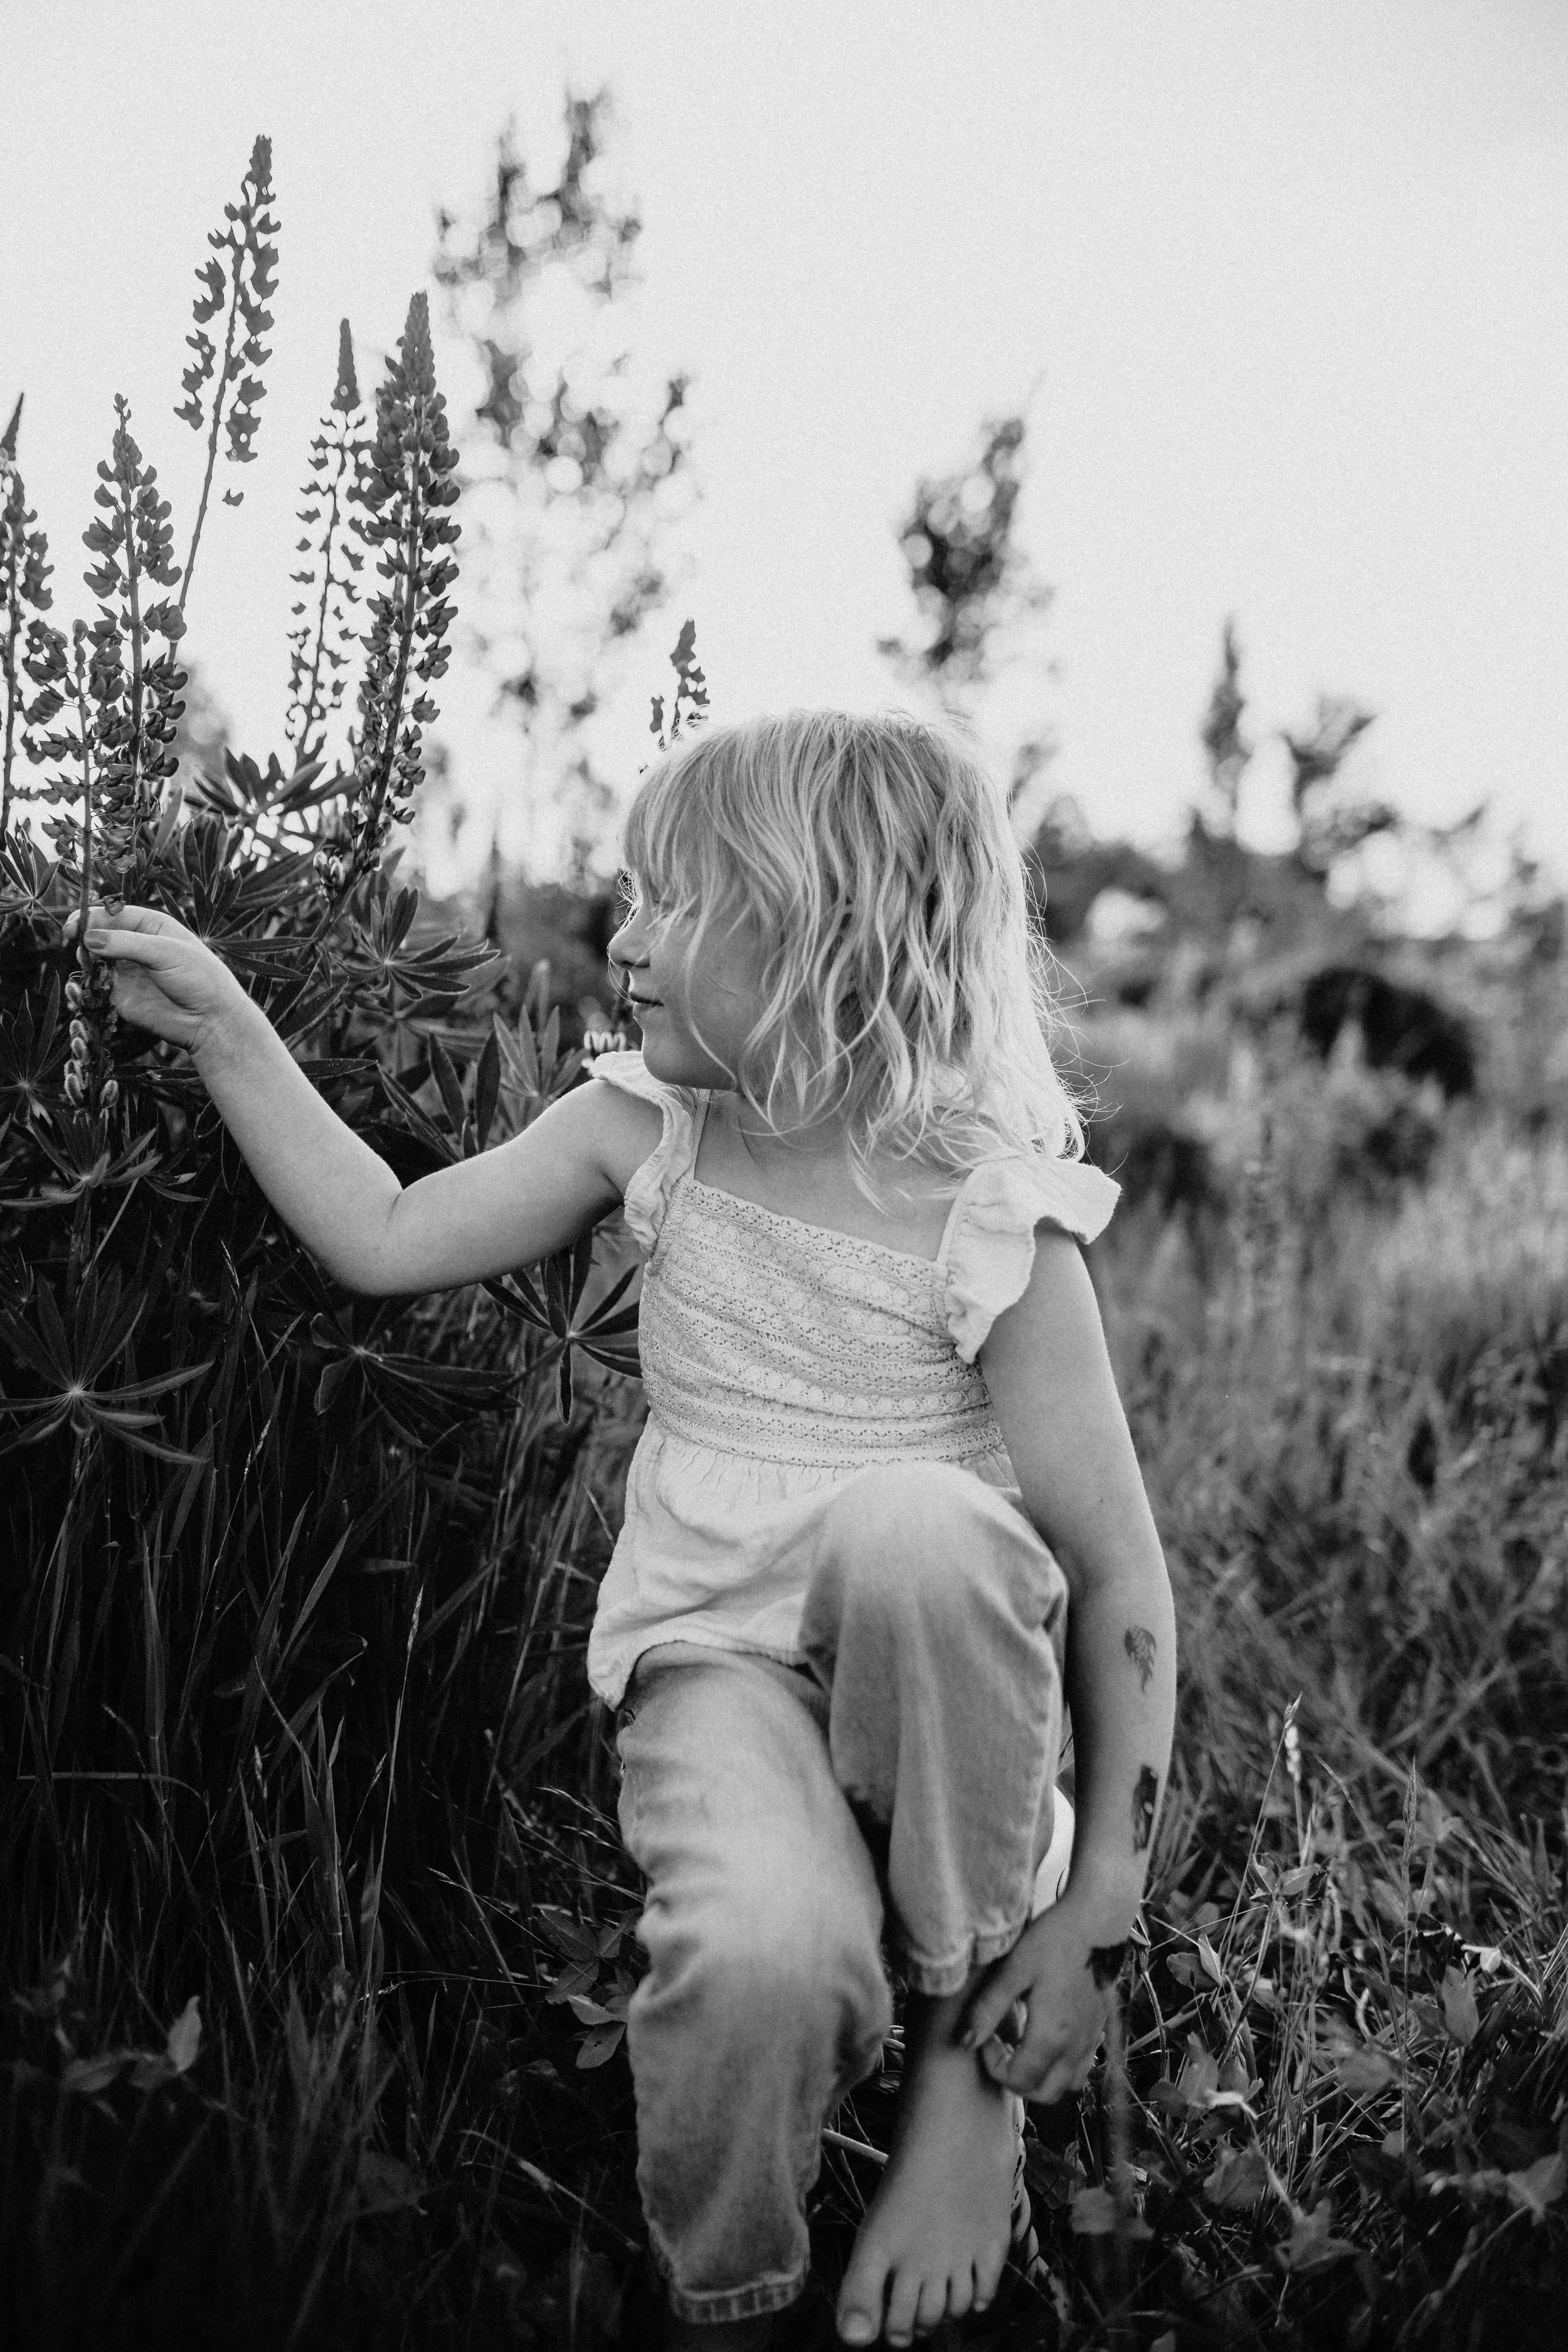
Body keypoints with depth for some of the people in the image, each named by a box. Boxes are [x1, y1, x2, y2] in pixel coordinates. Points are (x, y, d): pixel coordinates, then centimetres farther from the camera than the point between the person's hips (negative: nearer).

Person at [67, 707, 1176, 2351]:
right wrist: (221, 1025, 5)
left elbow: (1117, 1572, -13)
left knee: (909, 1522, -37)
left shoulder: (988, 1213, -12)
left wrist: (1096, 1914, -16)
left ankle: (968, 2045, -15)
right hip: (716, 1659, 2)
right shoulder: (650, 1125, 3)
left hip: (931, 1687, -1)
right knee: (764, 1953, -32)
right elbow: (389, 1241, 7)